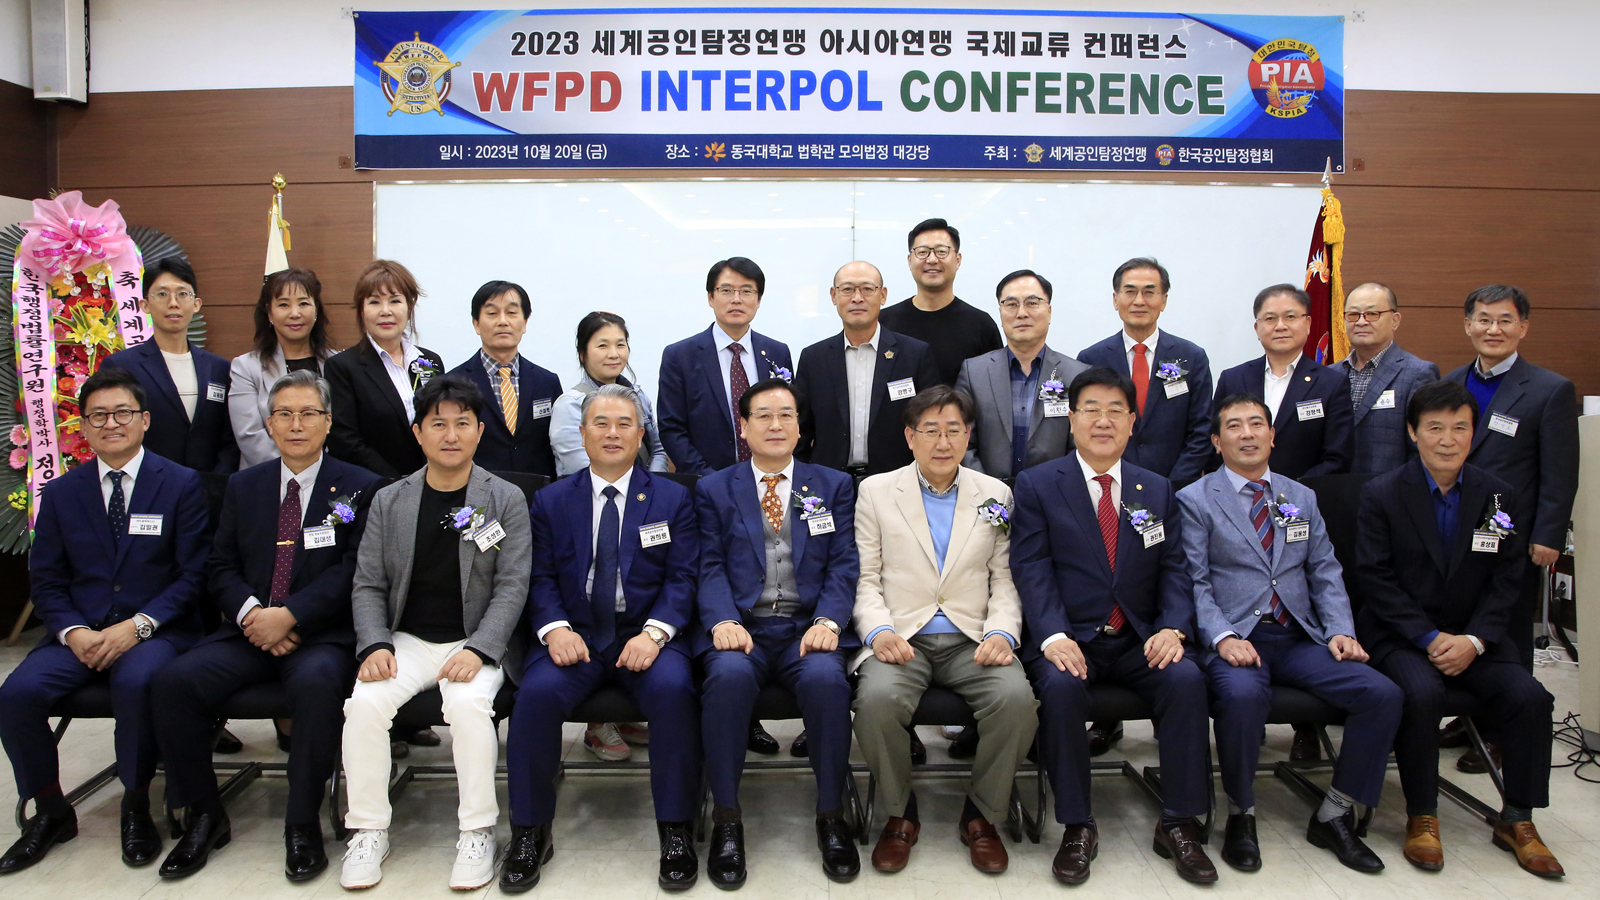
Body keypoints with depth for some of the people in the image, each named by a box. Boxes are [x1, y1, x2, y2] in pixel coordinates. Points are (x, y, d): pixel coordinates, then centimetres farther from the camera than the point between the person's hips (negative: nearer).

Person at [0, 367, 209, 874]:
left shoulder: (182, 485, 1)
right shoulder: (61, 493, 12)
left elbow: (193, 575, -4)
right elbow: (45, 580, 10)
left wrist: (138, 626, -16)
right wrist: (74, 633, -9)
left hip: (156, 630, -4)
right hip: (81, 634, 4)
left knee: (135, 681, -34)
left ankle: (136, 808, -11)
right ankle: (50, 812, 4)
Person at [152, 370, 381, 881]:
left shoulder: (357, 487, 3)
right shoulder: (243, 487, 17)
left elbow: (353, 571, -7)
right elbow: (221, 567, 12)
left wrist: (288, 615, -17)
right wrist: (249, 613, -9)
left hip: (322, 635, -4)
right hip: (248, 632, 5)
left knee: (315, 684, -35)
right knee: (175, 680, -20)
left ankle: (303, 825, -18)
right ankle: (204, 816, -2)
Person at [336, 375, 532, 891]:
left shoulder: (506, 500, 0)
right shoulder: (389, 502, 8)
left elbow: (511, 587, -5)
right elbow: (368, 585, 7)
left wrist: (477, 650, -19)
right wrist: (375, 645, -11)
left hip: (477, 642, -2)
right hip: (408, 640, 3)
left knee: (469, 702, -31)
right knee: (364, 702, -23)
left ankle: (477, 834, -14)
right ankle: (368, 832, -5)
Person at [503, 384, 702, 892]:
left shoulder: (672, 499, 9)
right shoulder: (551, 501, 13)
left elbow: (682, 578, 1)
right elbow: (541, 578, 6)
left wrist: (654, 632, -17)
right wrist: (555, 629, -14)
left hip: (646, 637, -1)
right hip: (574, 636, 1)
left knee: (672, 689, -32)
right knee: (538, 692, -28)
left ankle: (676, 832, -15)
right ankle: (530, 832, -8)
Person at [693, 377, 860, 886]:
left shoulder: (834, 486, 17)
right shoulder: (714, 491, 16)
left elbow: (843, 564, 7)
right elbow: (710, 568, 5)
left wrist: (828, 621, -12)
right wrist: (722, 621, -15)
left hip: (808, 627, 0)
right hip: (740, 627, 0)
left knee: (826, 678, -33)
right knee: (729, 675, -34)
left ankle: (831, 816, -12)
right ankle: (726, 819, -16)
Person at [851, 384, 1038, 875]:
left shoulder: (996, 494, 12)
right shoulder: (876, 491, 8)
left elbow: (1005, 580, 10)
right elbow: (866, 579, 5)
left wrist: (1002, 633, -8)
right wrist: (878, 631, -13)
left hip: (971, 641, 1)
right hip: (902, 639, -1)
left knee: (1017, 698, -29)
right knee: (876, 698, -32)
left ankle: (982, 815, -2)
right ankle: (900, 813, -4)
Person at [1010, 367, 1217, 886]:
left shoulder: (1158, 491, 14)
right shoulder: (1036, 485, 2)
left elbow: (1174, 568, 7)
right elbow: (1032, 569, -7)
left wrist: (1173, 628, -12)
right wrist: (1053, 636, -22)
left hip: (1137, 641, 3)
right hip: (1069, 641, -3)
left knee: (1187, 679, -26)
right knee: (1062, 685, -33)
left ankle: (1179, 824, -10)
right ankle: (1076, 827, -15)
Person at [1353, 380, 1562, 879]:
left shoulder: (1504, 497, 5)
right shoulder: (1381, 495, -4)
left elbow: (1506, 582, 2)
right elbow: (1375, 578, -8)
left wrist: (1474, 640, -13)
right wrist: (1429, 639, -16)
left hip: (1475, 637, 3)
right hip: (1400, 634, -3)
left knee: (1530, 697, -21)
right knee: (1422, 693, -31)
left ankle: (1517, 820, 1)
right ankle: (1421, 818, -12)